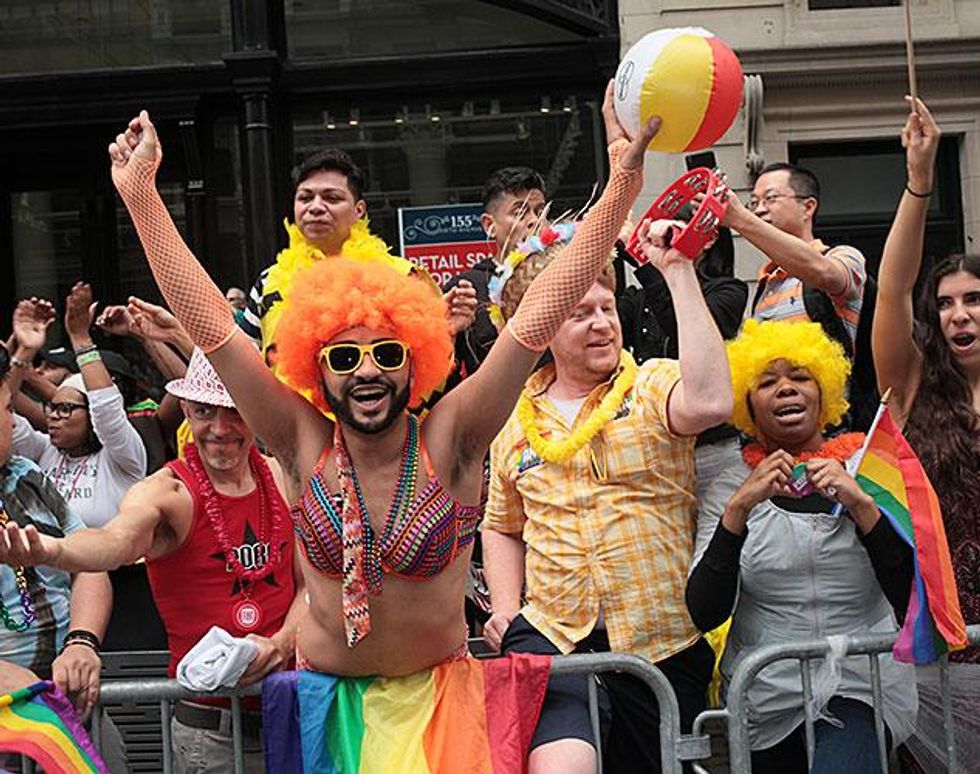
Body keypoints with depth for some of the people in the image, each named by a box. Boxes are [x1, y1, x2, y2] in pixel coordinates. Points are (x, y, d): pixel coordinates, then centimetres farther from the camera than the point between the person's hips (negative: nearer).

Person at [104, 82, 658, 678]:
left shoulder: (447, 443, -8)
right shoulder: (306, 446, -5)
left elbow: (541, 315, -15)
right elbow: (209, 321, -8)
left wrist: (622, 185, -20)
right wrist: (140, 191, -9)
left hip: (444, 690, 0)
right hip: (325, 691, 1)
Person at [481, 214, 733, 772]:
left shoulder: (653, 387, -1)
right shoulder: (515, 421, 11)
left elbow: (710, 401, -26)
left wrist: (679, 272, -22)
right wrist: (506, 609, 7)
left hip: (664, 646, -1)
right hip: (551, 638, 1)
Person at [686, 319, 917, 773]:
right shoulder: (731, 487, 3)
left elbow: (913, 599, -5)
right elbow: (704, 614, -7)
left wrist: (860, 505, -16)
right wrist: (739, 507, -16)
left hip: (862, 689, -2)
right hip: (766, 697, 3)